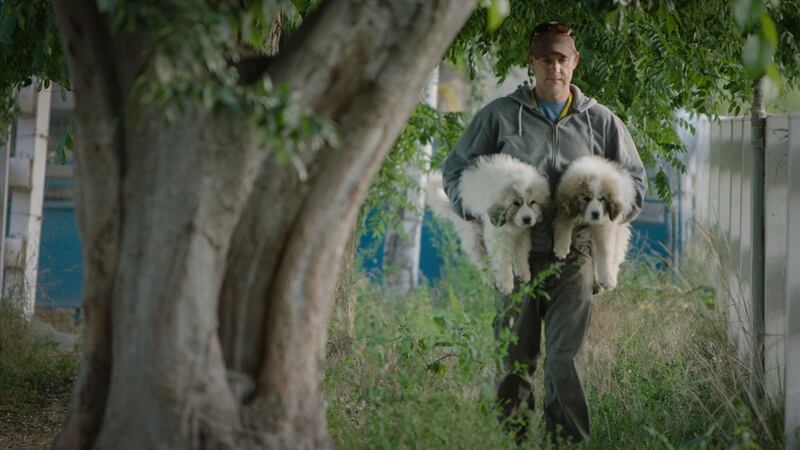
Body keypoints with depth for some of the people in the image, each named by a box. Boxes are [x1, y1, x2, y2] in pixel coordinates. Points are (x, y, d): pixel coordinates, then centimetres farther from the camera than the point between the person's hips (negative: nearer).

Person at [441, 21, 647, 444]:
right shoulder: (501, 115, 7)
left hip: (573, 255, 0)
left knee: (566, 360, -8)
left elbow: (635, 182, 16)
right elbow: (455, 169, 14)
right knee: (514, 361, 4)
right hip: (515, 253, 0)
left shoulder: (600, 121, 10)